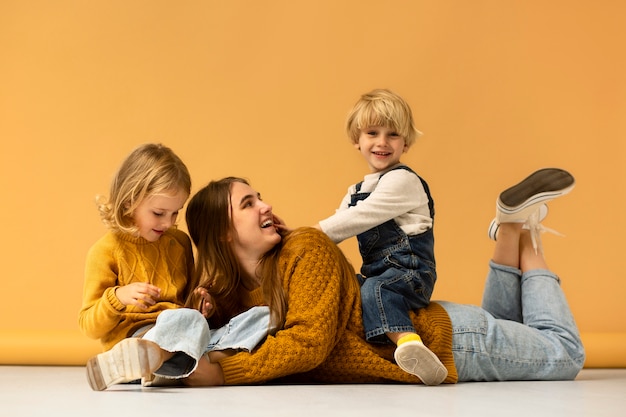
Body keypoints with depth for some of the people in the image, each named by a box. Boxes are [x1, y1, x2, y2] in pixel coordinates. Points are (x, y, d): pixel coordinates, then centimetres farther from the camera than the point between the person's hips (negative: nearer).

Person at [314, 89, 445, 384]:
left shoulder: (403, 181, -7)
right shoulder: (356, 192, 21)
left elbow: (359, 218, -15)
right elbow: (336, 229, 16)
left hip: (410, 270, -9)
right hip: (376, 271, 9)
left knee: (375, 289, -35)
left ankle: (408, 342, -56)